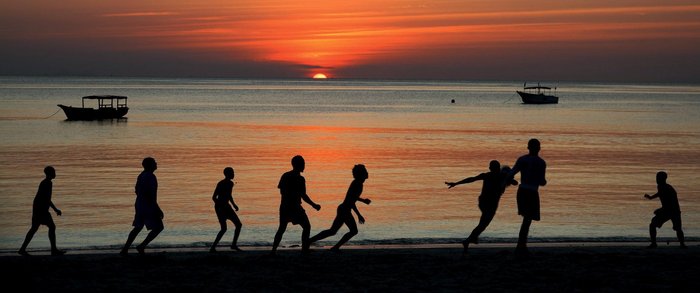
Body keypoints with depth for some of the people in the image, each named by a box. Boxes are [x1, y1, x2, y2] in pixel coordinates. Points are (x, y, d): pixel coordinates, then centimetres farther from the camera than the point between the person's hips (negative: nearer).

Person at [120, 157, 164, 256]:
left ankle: (125, 249, 11)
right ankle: (142, 246, -3)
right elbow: (151, 194, -24)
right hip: (149, 207, -9)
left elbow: (137, 190, 20)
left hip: (139, 205, 9)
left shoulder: (141, 175, 11)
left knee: (138, 227, 16)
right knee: (158, 228, 1)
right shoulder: (150, 177, -19)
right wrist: (158, 209, -20)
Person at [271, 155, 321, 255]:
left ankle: (274, 250, 9)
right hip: (295, 207, -6)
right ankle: (304, 249, -1)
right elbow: (303, 195, -15)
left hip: (284, 206, 6)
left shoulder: (285, 176, 7)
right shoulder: (300, 178, -13)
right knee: (306, 227, 6)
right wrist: (314, 205, -7)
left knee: (282, 228, 17)